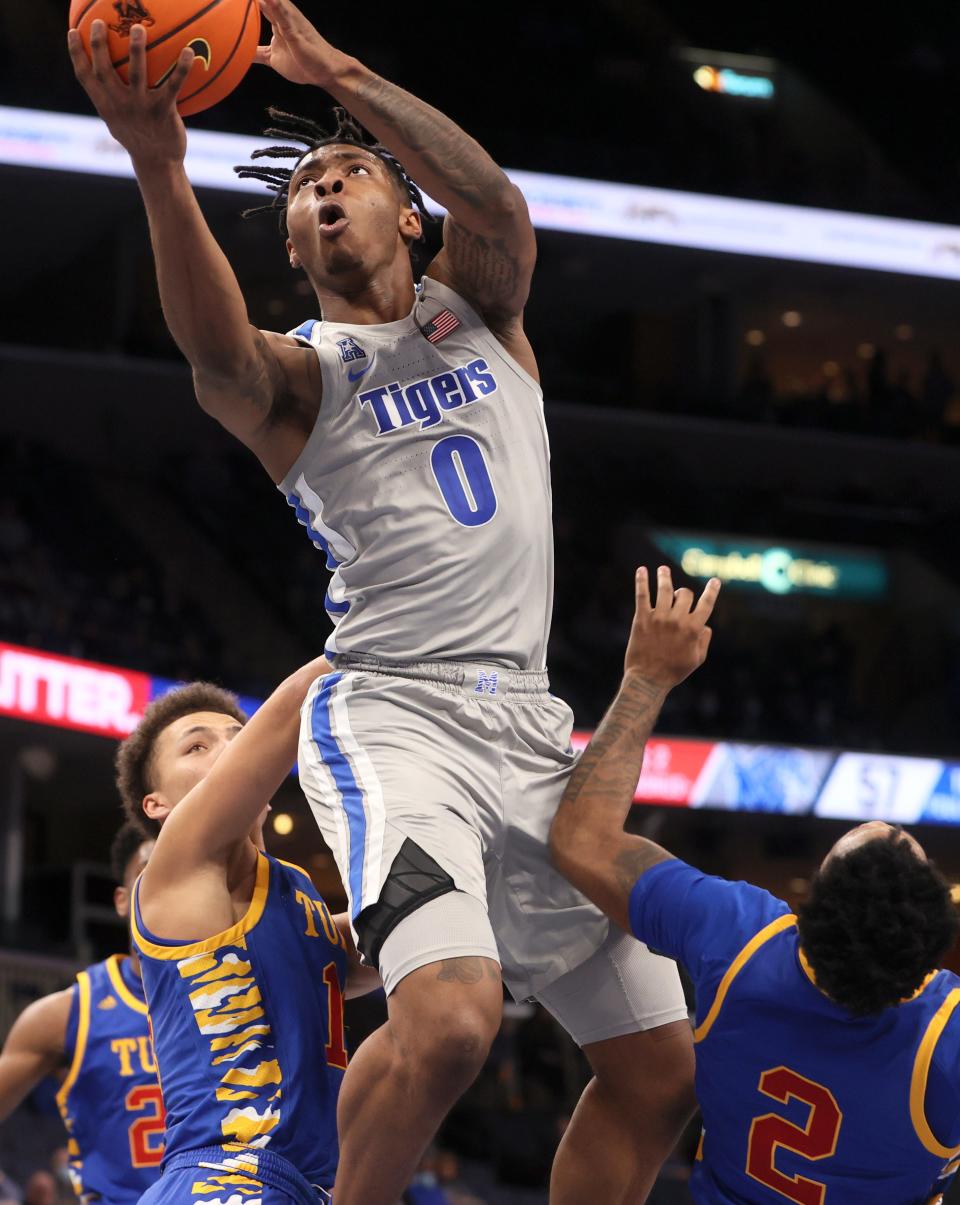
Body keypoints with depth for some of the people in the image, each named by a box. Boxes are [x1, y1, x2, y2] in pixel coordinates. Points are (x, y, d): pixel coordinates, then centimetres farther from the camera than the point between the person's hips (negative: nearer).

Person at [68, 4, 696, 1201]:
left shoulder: (478, 312, 17)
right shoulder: (298, 373, 6)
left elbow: (495, 202, -7)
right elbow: (216, 351, -20)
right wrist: (159, 166, -36)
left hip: (529, 729, 5)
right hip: (391, 715, -5)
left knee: (659, 1069, 5)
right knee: (447, 1020, -29)